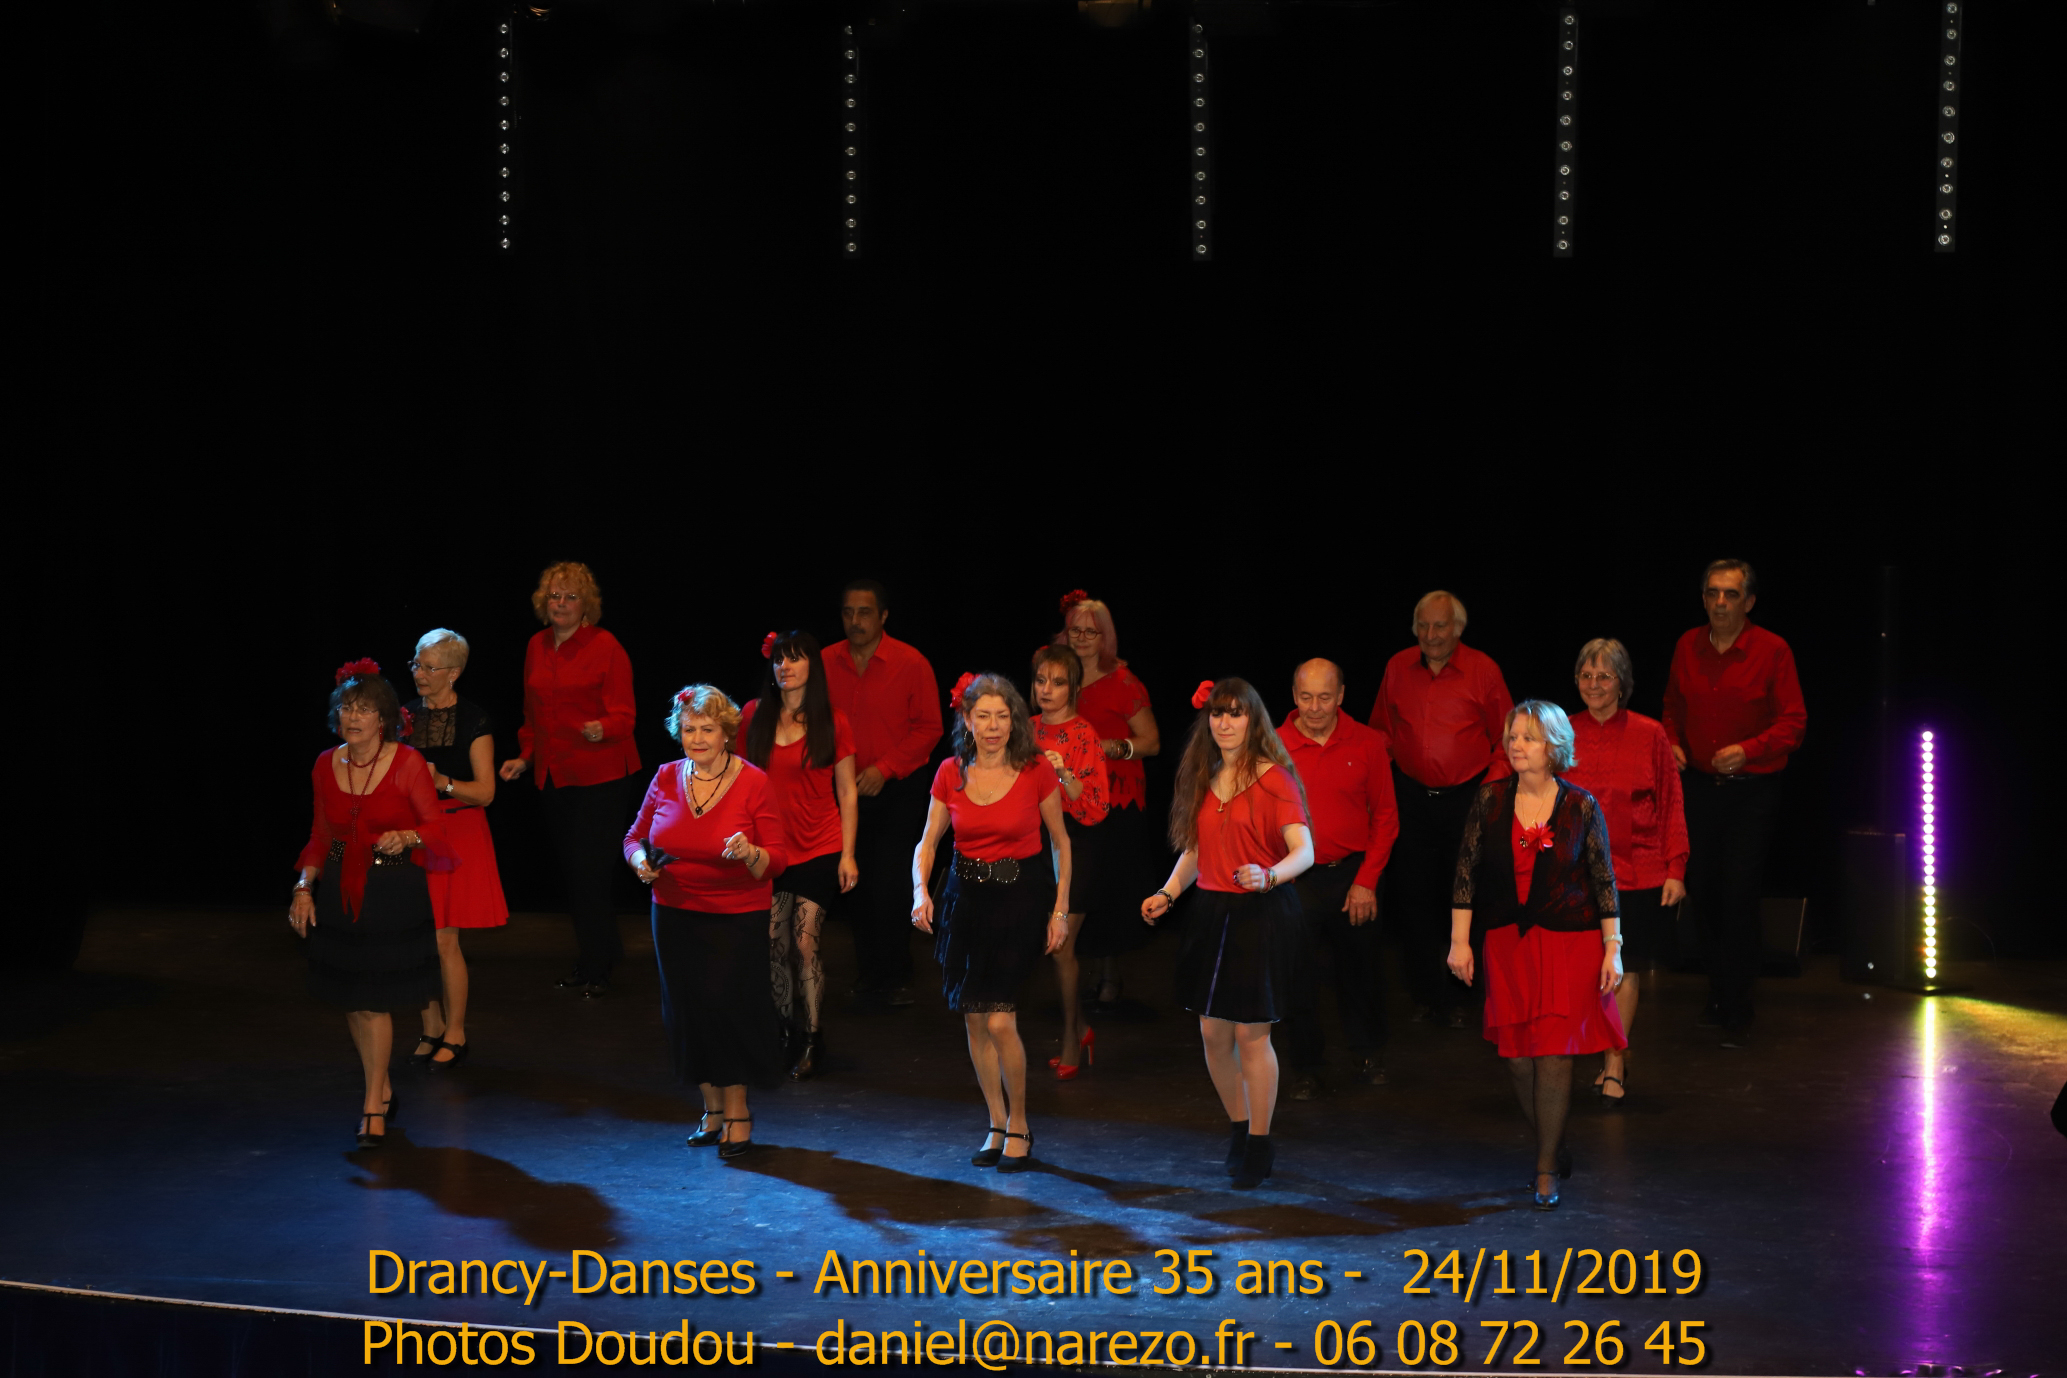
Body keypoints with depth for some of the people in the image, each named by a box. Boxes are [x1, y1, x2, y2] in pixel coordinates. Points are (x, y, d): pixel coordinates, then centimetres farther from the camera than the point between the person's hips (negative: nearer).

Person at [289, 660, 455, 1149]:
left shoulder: (406, 763, -10)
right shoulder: (326, 766, 3)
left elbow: (436, 823, -5)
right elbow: (321, 836, 12)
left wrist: (407, 838, -25)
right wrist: (304, 887, 2)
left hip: (393, 892, -5)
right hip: (340, 891, 5)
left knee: (374, 1000, -4)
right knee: (351, 1000, 10)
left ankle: (373, 1106, 8)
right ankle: (383, 1091, 30)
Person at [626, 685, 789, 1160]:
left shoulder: (753, 783, -9)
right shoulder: (666, 778, 2)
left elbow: (778, 858, -9)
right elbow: (635, 836, 13)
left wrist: (750, 854, -30)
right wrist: (640, 860, -9)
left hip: (736, 919, -4)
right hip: (675, 915, 4)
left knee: (728, 1010, -5)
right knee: (688, 1011, 7)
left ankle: (737, 1110, 14)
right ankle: (713, 1108, 24)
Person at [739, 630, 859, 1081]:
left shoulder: (832, 722, -2)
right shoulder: (754, 716, 3)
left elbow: (847, 793, 1)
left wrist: (847, 854, -3)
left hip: (819, 850, -2)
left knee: (805, 943, -7)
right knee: (774, 945, 2)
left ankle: (812, 1042, 5)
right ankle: (787, 1031, 19)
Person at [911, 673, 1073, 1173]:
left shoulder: (1036, 771, -8)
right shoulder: (951, 774, -1)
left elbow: (1061, 841, 2)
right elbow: (927, 843, 7)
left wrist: (1061, 908, -3)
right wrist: (920, 891, -11)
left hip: (1020, 898, -4)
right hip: (966, 898, 4)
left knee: (1000, 1021, -12)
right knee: (974, 1019, 8)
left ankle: (1018, 1125, 8)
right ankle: (997, 1125, 24)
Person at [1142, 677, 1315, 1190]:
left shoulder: (1274, 778, -9)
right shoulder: (1202, 779, 11)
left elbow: (1304, 851, -19)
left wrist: (1268, 876, -36)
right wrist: (1168, 892, 5)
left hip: (1261, 915, -6)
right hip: (1211, 912, 6)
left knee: (1251, 1033, -3)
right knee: (1212, 1032, 8)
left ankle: (1259, 1144, 11)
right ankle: (1238, 1128, 27)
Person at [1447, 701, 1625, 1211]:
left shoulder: (1581, 807, -4)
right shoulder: (1489, 800, 0)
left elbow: (1604, 881, 1)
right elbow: (1466, 872, 2)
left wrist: (1612, 948, -1)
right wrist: (1459, 941, 0)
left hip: (1568, 942, -2)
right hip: (1507, 942, 2)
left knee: (1553, 1053, -7)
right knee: (1517, 1055, 3)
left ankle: (1547, 1171, 2)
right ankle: (1555, 1148, 25)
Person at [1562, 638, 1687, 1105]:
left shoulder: (1649, 735, 0)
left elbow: (1671, 807, 2)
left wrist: (1675, 870, -2)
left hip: (1639, 870, -1)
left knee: (1625, 967, 0)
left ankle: (1614, 1067, 6)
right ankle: (1616, 1059, 20)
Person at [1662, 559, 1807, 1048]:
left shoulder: (1772, 651, -8)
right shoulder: (1688, 647, 5)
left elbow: (1793, 723, -10)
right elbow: (1673, 708, 19)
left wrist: (1748, 750, -24)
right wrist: (1672, 743, 0)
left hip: (1752, 790, -5)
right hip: (1700, 785, 5)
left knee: (1739, 896, -7)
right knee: (1703, 892, 11)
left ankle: (1736, 1012, 1)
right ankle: (1719, 994, 28)